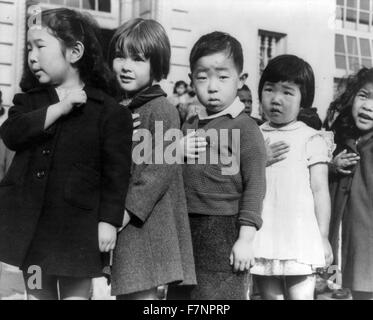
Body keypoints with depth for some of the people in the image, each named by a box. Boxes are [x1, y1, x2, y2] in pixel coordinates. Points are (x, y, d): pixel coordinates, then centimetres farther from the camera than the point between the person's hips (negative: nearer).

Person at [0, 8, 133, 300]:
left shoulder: (109, 111, -6)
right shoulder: (29, 102, 9)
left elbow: (116, 170, -8)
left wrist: (109, 220, -13)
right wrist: (59, 108, -18)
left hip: (77, 225, -4)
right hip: (31, 220, 5)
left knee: (77, 292, 7)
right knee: (37, 292, 16)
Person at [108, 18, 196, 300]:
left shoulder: (162, 110, -9)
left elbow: (161, 167, -17)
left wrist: (129, 209, -21)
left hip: (148, 223, -8)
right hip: (122, 224, 8)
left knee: (144, 293, -7)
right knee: (124, 293, 13)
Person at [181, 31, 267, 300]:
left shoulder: (245, 128, -8)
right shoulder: (190, 127, 14)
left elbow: (255, 185, -11)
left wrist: (246, 237, -15)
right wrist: (178, 152, -3)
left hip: (225, 231, -7)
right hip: (187, 229, 7)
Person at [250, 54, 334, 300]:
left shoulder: (311, 139, -1)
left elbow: (320, 190, -1)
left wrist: (323, 237, -2)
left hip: (299, 239, -3)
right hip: (262, 238, 4)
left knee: (301, 295, -4)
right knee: (270, 295, 12)